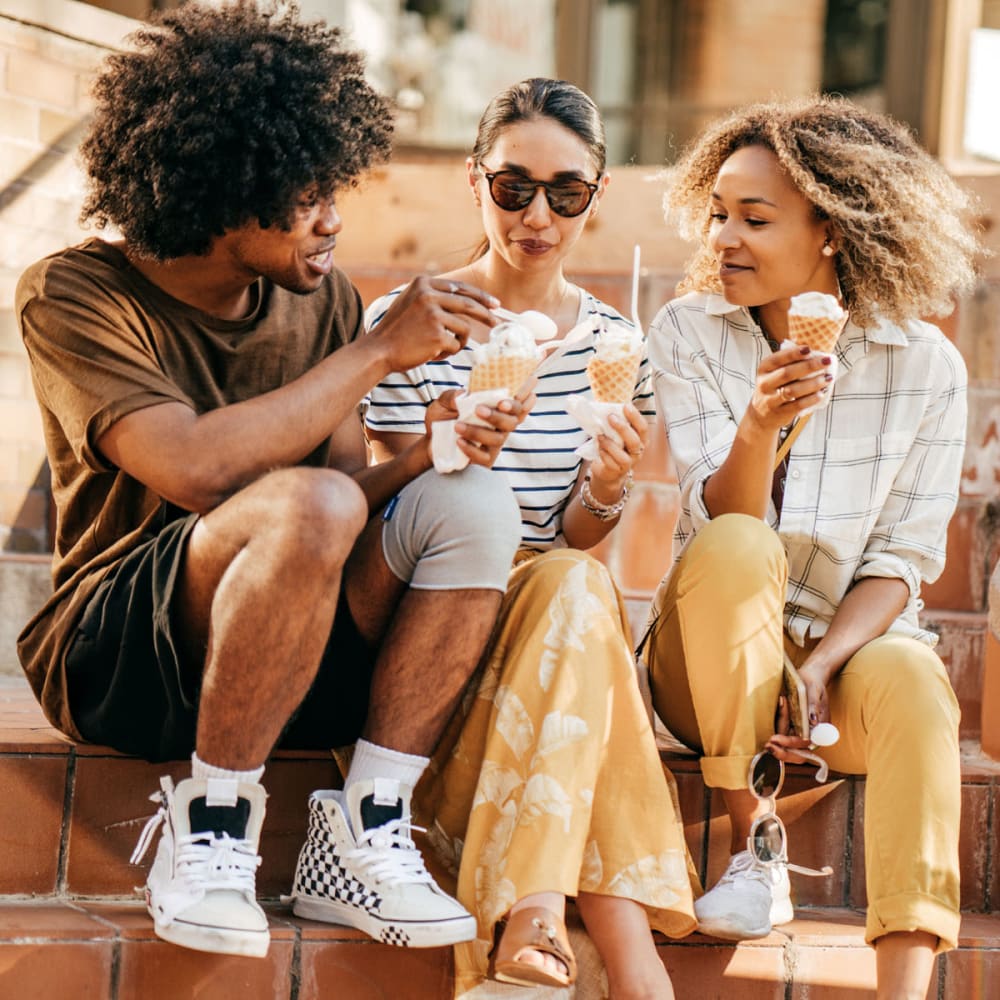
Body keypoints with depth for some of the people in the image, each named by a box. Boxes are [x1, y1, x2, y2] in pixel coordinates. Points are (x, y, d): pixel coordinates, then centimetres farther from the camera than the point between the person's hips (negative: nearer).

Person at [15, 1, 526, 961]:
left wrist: (428, 448, -20)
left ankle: (366, 830, -15)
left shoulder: (322, 298, 6)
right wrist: (379, 352, -22)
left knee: (473, 508, -19)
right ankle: (209, 820, -18)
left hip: (291, 655, 6)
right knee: (309, 505, -34)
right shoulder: (74, 296, -13)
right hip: (114, 658, -6)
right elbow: (199, 470, -28)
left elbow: (356, 487, 2)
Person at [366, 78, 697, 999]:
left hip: (556, 601, 3)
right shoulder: (409, 325, -4)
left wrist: (606, 492, -17)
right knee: (577, 590, -33)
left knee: (573, 586, -32)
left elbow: (573, 541, 7)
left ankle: (529, 918, -39)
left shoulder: (613, 343, 7)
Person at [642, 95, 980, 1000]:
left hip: (855, 644, 0)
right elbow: (724, 521, -15)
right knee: (734, 549, -32)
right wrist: (760, 425, -37)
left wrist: (820, 667, -22)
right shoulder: (689, 334, -4)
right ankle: (752, 849, -21)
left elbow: (902, 561, -5)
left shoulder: (924, 364, -5)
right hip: (715, 655, 0)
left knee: (912, 686, -34)